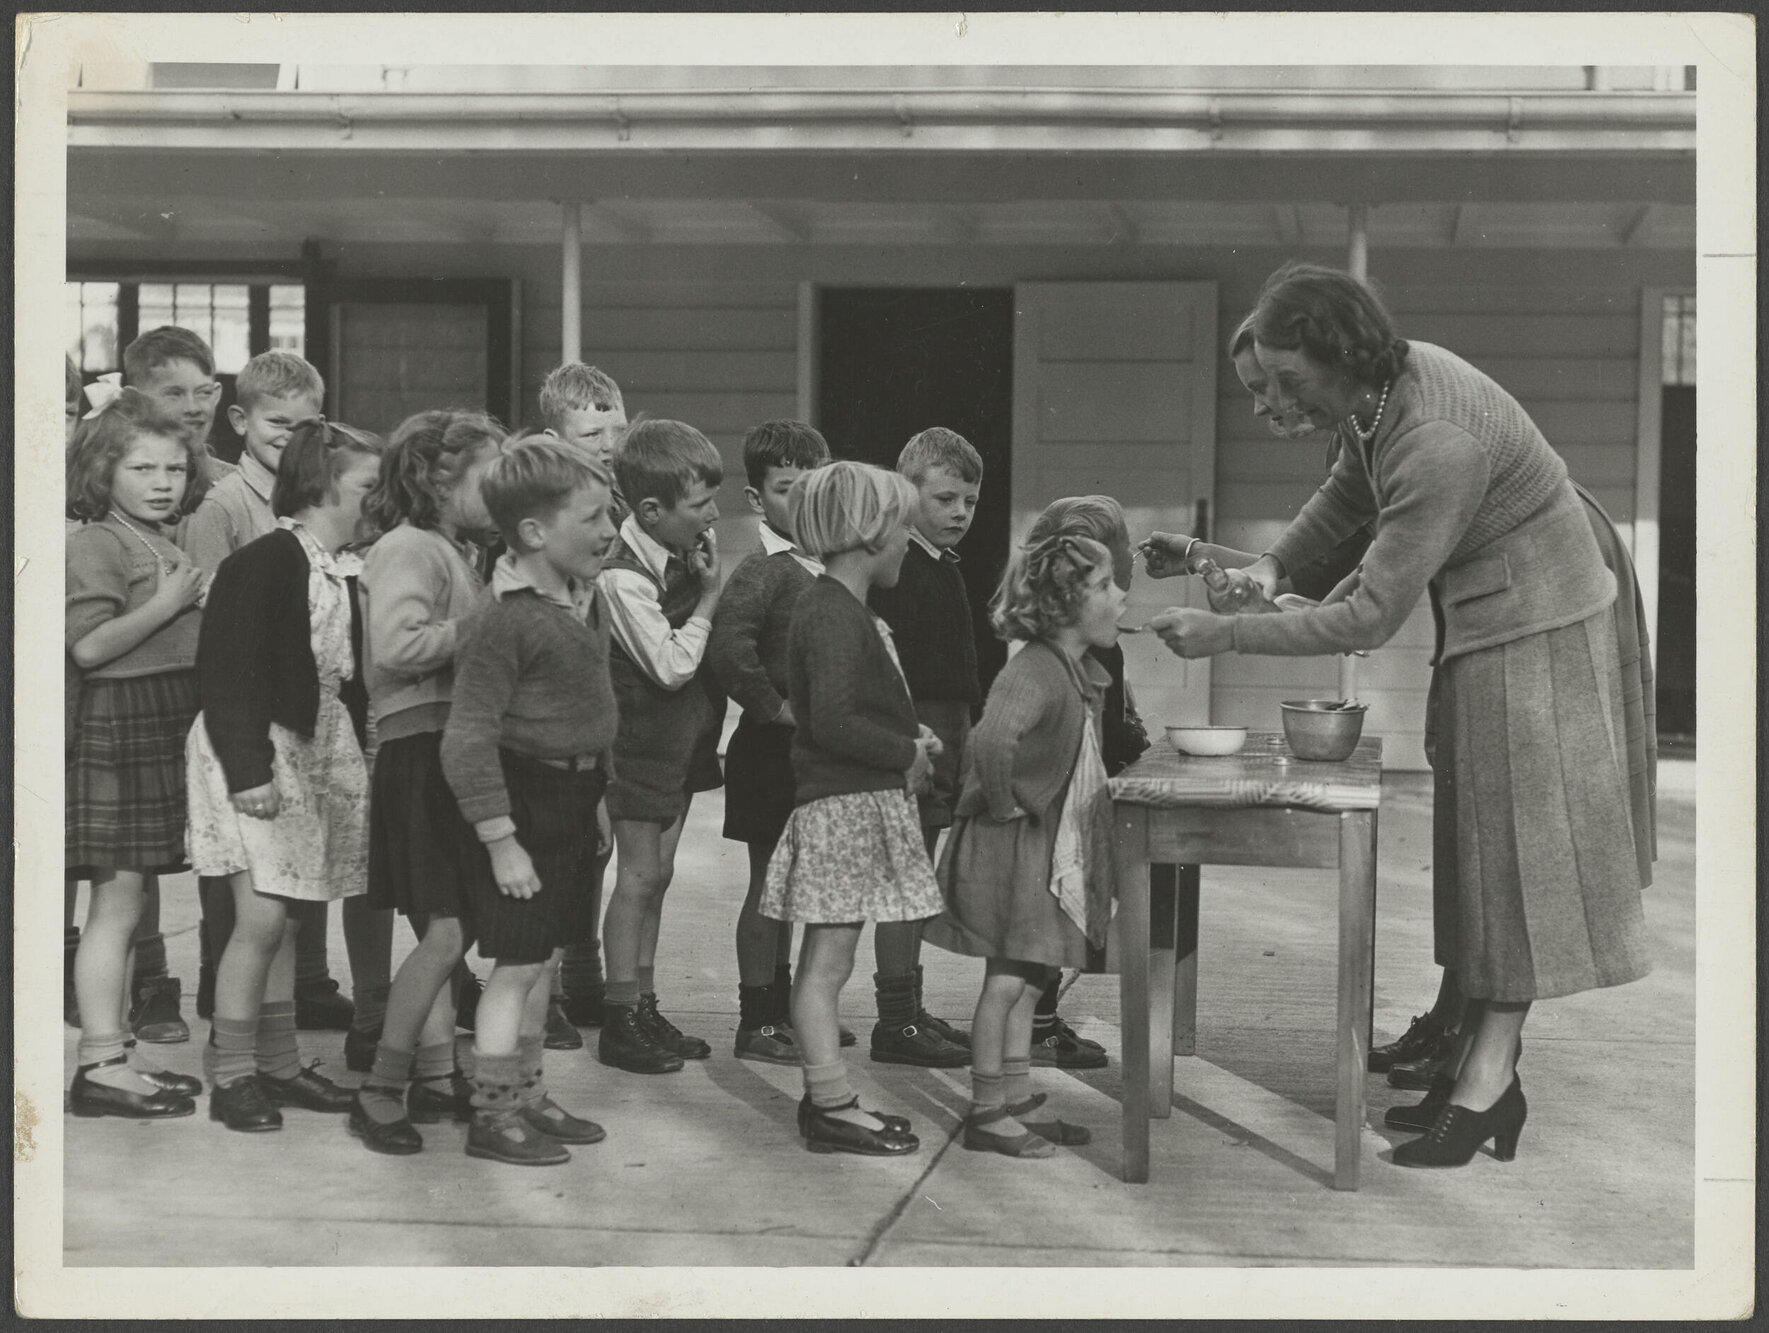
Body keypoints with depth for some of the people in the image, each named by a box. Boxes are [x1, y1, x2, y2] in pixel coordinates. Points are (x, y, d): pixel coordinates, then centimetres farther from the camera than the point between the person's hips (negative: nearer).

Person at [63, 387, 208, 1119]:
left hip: (164, 727, 9)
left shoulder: (162, 545, 17)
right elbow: (87, 646, -20)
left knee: (127, 902, 13)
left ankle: (113, 1055, 20)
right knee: (116, 902, -7)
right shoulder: (97, 543, -10)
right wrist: (167, 605, -19)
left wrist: (200, 610, 12)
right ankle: (101, 1067, -3)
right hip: (118, 728, -9)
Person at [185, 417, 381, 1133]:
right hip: (258, 756, -8)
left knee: (284, 920, 13)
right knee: (261, 919, -8)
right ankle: (230, 1074, 4)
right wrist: (248, 770, -21)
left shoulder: (345, 570, 9)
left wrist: (355, 750, 10)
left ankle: (277, 1065, 21)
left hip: (318, 754, 8)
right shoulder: (264, 562, -15)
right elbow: (228, 672, -17)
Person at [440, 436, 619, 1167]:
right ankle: (493, 1116, 8)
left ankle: (528, 1097, 28)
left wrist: (594, 795, 18)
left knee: (544, 957, 17)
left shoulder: (586, 596, 7)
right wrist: (501, 840, -23)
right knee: (517, 963, -2)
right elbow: (468, 739, -22)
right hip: (526, 796, -9)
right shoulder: (502, 617, -21)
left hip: (574, 794, 9)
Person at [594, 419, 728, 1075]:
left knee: (657, 872, 14)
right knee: (639, 874, -2)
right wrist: (709, 596, -19)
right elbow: (671, 666, -26)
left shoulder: (697, 545, 1)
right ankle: (621, 1021, 7)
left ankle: (645, 1008, 23)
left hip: (686, 735, 8)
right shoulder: (623, 577, -23)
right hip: (644, 736, -8)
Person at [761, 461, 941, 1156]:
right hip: (845, 805, -10)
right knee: (828, 960, -4)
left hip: (859, 803, 10)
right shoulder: (835, 615, -16)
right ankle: (831, 1106, 0)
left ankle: (827, 1097, 19)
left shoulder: (833, 607, 16)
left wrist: (908, 737, 10)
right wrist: (907, 752, -13)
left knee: (825, 961, 13)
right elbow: (833, 723, -24)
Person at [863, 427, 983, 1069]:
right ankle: (897, 1020, -2)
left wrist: (966, 735, 22)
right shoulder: (896, 571, -13)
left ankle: (908, 1012, 21)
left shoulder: (944, 570, 17)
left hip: (947, 737, 10)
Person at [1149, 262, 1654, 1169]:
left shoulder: (1438, 446, -32)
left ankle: (1484, 1087, -2)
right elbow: (1352, 486, 15)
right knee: (1480, 850, 10)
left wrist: (1227, 636, -26)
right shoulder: (1385, 383, -6)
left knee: (1517, 847, -5)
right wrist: (1273, 563, 0)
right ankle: (1485, 1067, 17)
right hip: (1479, 626, 9)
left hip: (1534, 628, -9)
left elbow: (1370, 617, -29)